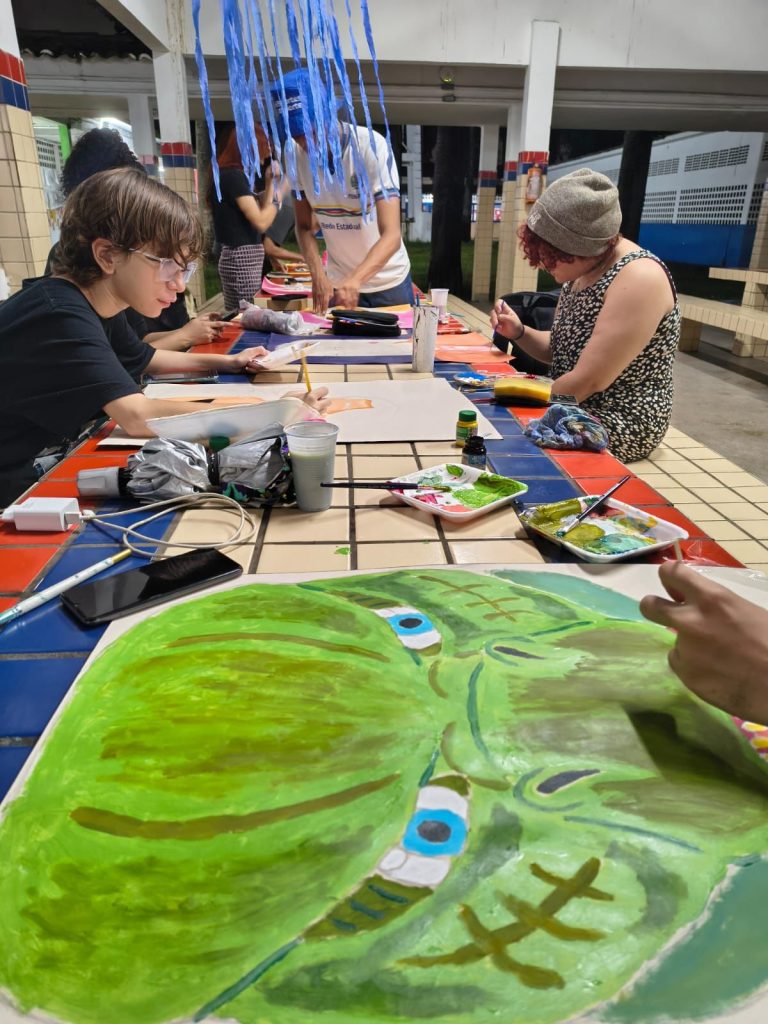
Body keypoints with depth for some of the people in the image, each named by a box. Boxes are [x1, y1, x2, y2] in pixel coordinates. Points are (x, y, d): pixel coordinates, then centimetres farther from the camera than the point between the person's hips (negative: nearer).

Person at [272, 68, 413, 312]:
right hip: (337, 283, 3)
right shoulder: (298, 156, -8)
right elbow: (303, 226, -1)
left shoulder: (372, 147, -21)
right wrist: (318, 275, -19)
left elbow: (391, 235, -29)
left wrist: (354, 280, -45)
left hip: (388, 282, -3)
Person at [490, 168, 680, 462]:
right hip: (573, 411, 8)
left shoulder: (639, 278, -22)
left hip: (620, 427, -8)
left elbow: (590, 381, -25)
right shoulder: (581, 269, 5)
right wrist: (519, 333, -6)